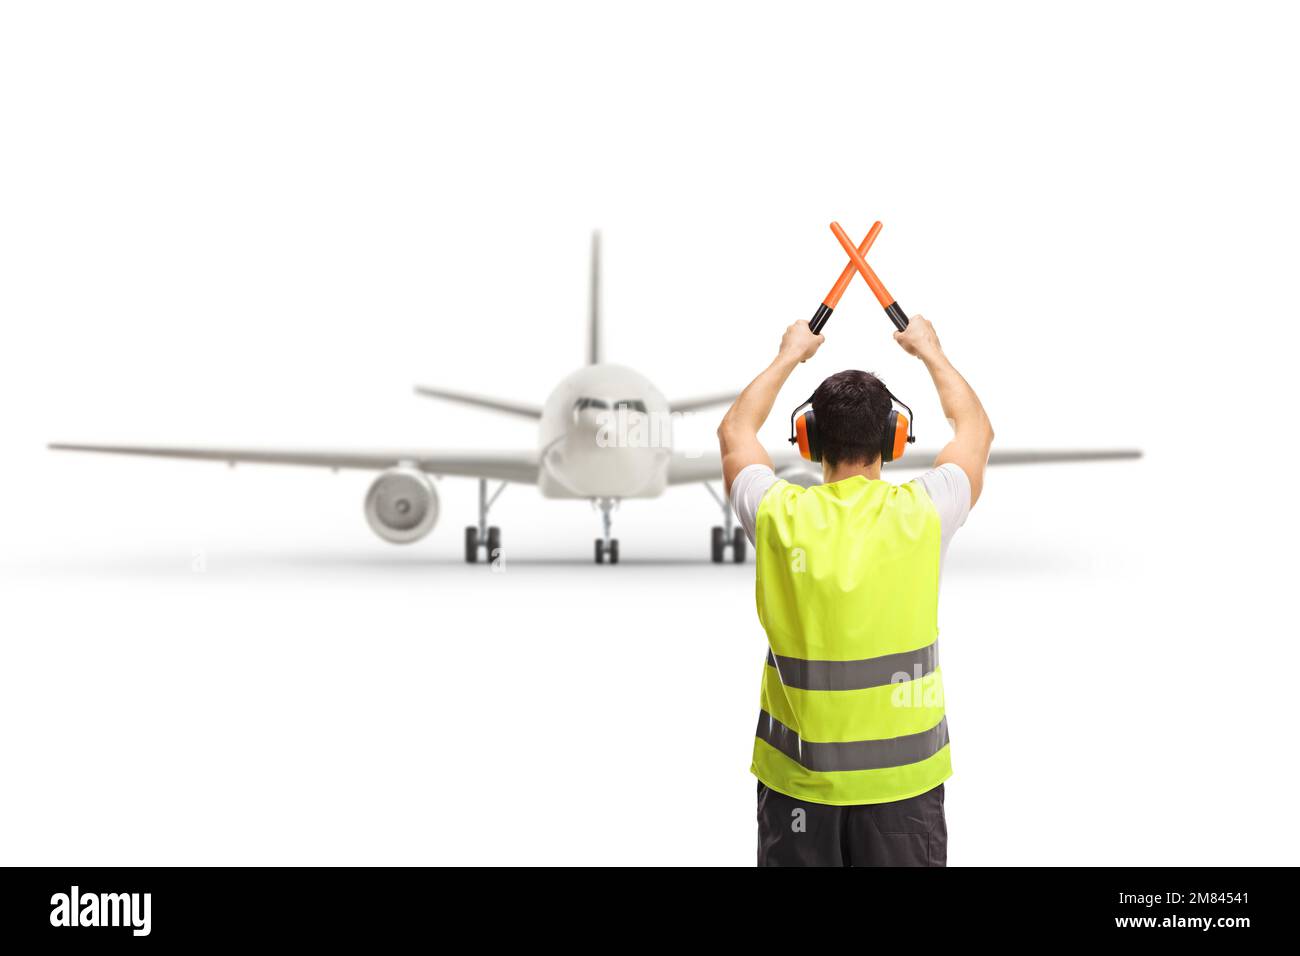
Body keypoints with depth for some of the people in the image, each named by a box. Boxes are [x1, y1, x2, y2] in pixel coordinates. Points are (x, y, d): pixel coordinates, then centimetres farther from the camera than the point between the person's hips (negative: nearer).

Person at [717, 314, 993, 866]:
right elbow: (976, 430, 11)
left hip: (795, 774, 1)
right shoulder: (921, 514, -10)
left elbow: (734, 432, 13)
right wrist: (930, 352, 25)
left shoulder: (780, 516, -9)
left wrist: (788, 357, 25)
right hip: (902, 774, -1)